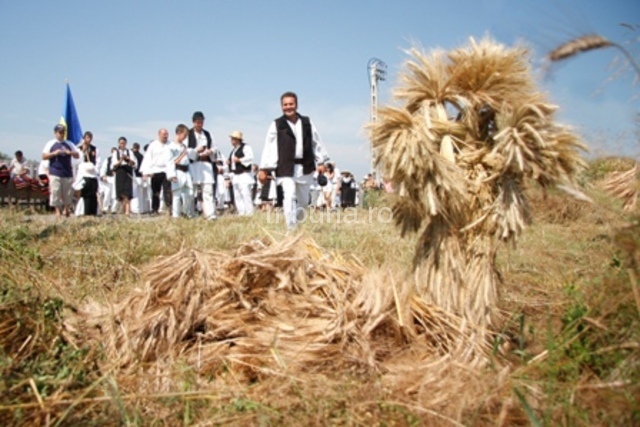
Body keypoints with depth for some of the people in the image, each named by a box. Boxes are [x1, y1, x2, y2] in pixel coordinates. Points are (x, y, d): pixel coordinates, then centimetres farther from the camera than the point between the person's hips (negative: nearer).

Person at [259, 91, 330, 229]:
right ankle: (291, 228, -13)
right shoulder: (276, 125, -1)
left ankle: (296, 220, 39)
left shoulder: (307, 122, 8)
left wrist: (320, 162, 12)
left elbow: (316, 142, 14)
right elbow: (269, 148, -2)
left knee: (303, 200, 14)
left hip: (305, 167, 4)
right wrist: (264, 169, -5)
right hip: (286, 168, -4)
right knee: (289, 197, -18)